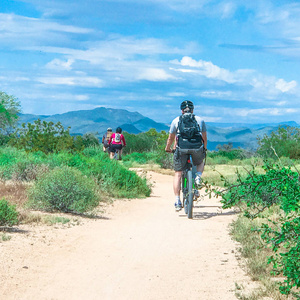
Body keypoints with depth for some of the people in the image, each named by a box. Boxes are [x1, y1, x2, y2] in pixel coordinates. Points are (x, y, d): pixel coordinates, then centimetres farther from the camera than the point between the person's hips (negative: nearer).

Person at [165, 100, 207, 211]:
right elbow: (205, 138, 25)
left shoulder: (176, 120, 18)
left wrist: (168, 148, 42)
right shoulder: (199, 120, 20)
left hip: (181, 148, -1)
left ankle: (177, 201, -1)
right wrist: (204, 149, 43)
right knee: (200, 162, 33)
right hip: (197, 148, 1)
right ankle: (198, 176, 2)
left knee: (178, 174, 8)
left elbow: (171, 138, 24)